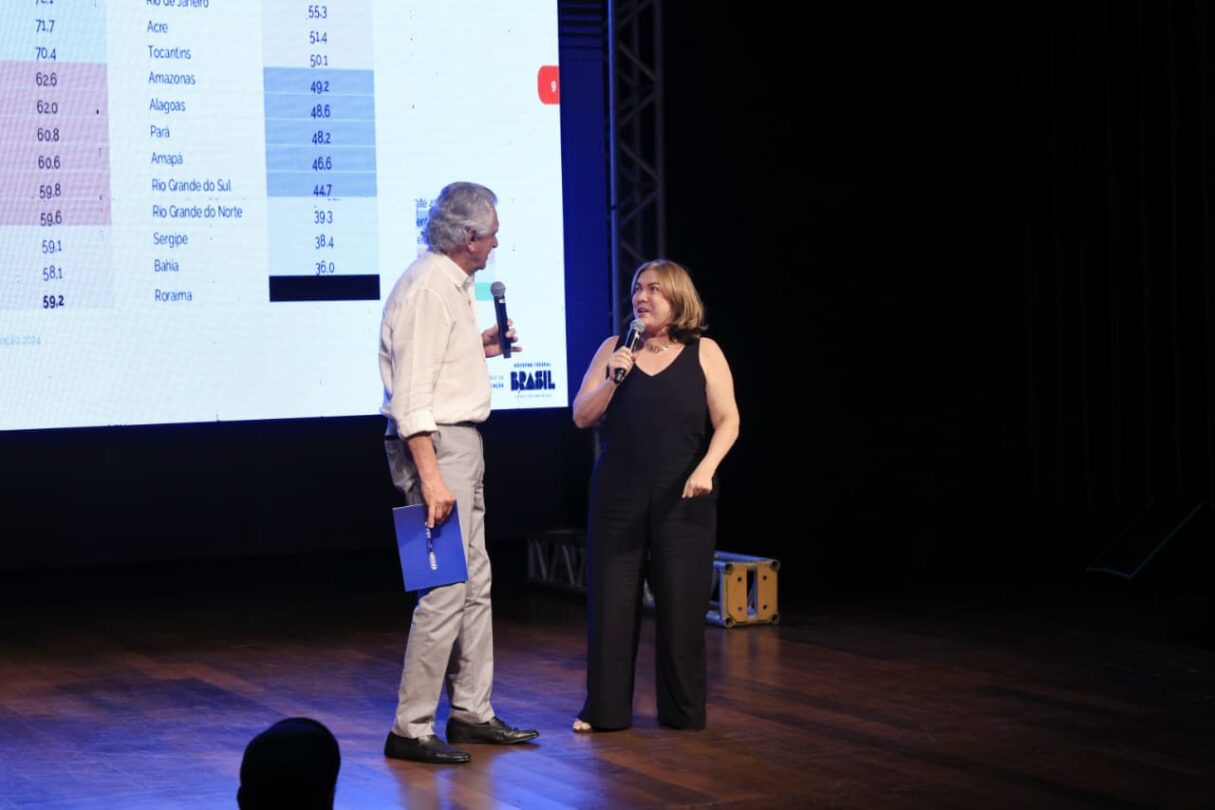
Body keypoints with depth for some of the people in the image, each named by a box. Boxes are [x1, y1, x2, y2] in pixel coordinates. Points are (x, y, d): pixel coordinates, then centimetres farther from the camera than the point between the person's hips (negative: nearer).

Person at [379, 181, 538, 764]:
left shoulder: (454, 284, 14)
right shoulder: (427, 289, -17)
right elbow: (411, 395, -23)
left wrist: (480, 348, 15)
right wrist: (430, 477, -26)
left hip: (461, 442, 11)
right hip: (436, 444, -11)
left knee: (475, 584, 15)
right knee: (446, 589, -10)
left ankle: (472, 714, 23)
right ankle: (411, 729, -4)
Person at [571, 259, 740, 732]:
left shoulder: (703, 353, 4)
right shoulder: (613, 350, 9)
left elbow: (727, 421, -3)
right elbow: (581, 417, 5)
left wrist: (706, 467, -19)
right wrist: (612, 379, -11)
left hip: (682, 500, -2)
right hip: (617, 498, 2)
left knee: (681, 605, 0)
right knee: (610, 603, 0)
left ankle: (683, 711, 12)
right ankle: (604, 709, 10)